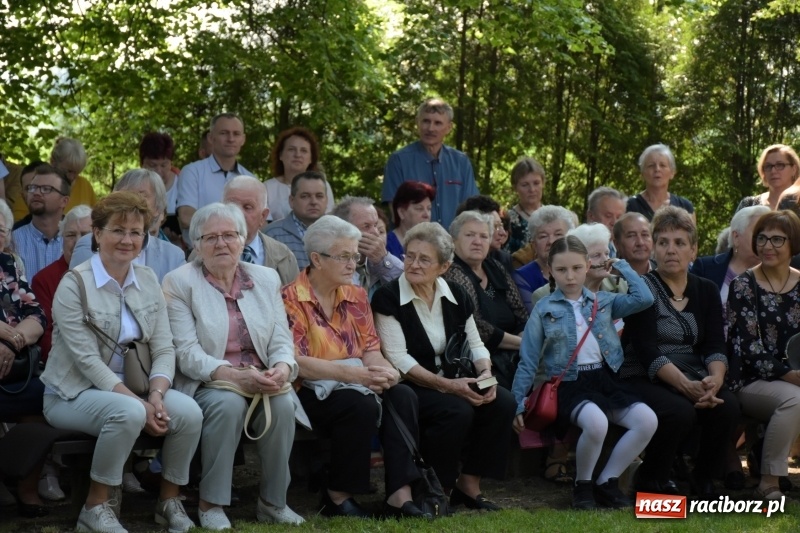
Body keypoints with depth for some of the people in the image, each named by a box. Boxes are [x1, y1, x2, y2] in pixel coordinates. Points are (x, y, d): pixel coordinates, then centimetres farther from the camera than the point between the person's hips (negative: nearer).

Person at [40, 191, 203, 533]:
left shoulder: (148, 281, 6)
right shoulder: (75, 284, -11)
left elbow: (164, 348, 1)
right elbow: (87, 360, -17)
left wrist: (156, 395, -19)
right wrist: (139, 403, -25)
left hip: (130, 389, 5)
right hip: (73, 393, -5)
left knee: (190, 412, -21)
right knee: (128, 413, -35)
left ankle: (168, 501, 1)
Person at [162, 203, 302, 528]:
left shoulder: (266, 278, 11)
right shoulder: (179, 282, -2)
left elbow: (281, 341, 6)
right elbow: (187, 352, -11)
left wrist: (282, 368, -19)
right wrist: (234, 375, -26)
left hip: (261, 381, 3)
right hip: (207, 384, -3)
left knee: (283, 404, -28)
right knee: (228, 403, -34)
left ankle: (273, 502, -10)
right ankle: (211, 503, -20)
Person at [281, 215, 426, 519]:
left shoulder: (356, 296, 13)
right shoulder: (290, 299, -9)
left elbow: (371, 349, 9)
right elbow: (294, 361, -18)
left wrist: (384, 371, -16)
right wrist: (353, 373, -27)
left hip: (355, 385, 7)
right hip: (311, 392, -6)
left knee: (403, 397, -20)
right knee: (362, 406, -32)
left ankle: (399, 494, -24)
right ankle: (338, 496, -16)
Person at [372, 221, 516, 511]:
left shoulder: (456, 295, 8)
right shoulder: (388, 298, -9)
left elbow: (475, 344, 11)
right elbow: (398, 359, -16)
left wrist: (486, 373, -12)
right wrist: (446, 385, -24)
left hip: (455, 382, 6)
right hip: (411, 388, -6)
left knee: (503, 402, -17)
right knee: (457, 411, -32)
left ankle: (469, 483, -6)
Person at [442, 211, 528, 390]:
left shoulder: (496, 269, 16)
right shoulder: (452, 274, -6)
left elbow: (522, 317, 14)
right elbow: (476, 327, -14)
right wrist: (520, 342, -8)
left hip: (509, 358, 7)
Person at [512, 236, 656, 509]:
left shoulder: (603, 301, 12)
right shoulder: (544, 309, 5)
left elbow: (644, 299, -2)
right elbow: (528, 361, 6)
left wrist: (620, 265, 10)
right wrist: (519, 404, 1)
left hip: (607, 379, 4)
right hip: (569, 384, -4)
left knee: (647, 420, -20)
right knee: (596, 422, -35)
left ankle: (606, 482, -2)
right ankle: (583, 484, -6)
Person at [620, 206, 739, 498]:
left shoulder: (706, 291, 12)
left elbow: (715, 346, 1)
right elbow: (647, 350, -15)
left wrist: (715, 378, -22)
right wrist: (686, 385, -28)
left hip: (693, 381, 4)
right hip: (643, 380, -4)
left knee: (728, 407, -26)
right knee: (680, 412, -33)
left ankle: (704, 480, -3)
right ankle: (651, 478, -6)